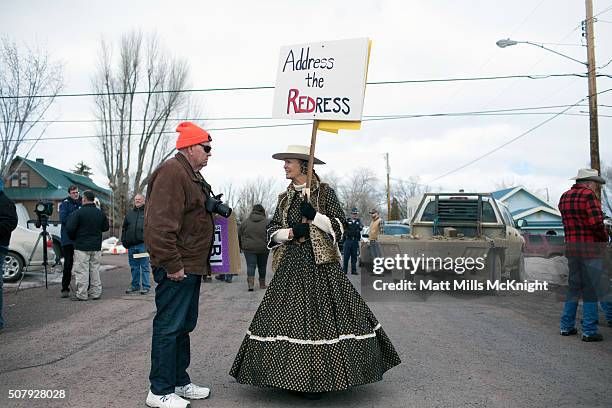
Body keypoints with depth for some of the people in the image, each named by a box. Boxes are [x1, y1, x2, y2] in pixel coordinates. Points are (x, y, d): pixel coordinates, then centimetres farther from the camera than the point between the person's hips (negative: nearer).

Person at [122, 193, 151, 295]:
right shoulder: (129, 213, 17)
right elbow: (124, 228, 21)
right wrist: (124, 241, 11)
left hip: (143, 244, -5)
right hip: (131, 245, 5)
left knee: (144, 266, -2)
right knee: (134, 267, 11)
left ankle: (146, 287, 3)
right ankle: (135, 286, 20)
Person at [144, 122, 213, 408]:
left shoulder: (191, 174, 19)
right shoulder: (172, 172, -15)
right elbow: (161, 224, -24)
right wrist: (172, 264, -24)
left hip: (191, 265, 11)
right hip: (177, 266, -11)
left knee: (184, 325, 17)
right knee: (169, 326, -2)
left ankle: (180, 382, 29)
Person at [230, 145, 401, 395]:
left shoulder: (324, 191, 1)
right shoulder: (285, 198, 15)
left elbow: (339, 226, -2)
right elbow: (271, 231, 13)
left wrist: (314, 216, -16)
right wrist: (290, 232, -6)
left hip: (320, 264, -5)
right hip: (291, 264, 5)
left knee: (321, 317, -6)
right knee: (290, 317, 3)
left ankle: (319, 378, 7)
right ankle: (295, 377, 15)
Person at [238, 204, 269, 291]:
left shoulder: (245, 222, 5)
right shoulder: (266, 222, -1)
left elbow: (239, 235, 8)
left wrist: (242, 246, 18)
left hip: (249, 248, 0)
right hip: (263, 248, 0)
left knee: (251, 265, -1)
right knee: (262, 266, 13)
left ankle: (250, 284, -18)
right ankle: (262, 284, 24)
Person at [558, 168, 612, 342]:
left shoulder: (564, 197, 14)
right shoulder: (589, 195, -11)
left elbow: (568, 222, 12)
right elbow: (596, 222, -18)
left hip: (571, 248, 7)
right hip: (590, 249, -7)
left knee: (573, 287, 15)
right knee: (591, 290, 0)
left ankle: (566, 326, 20)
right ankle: (589, 331, 3)